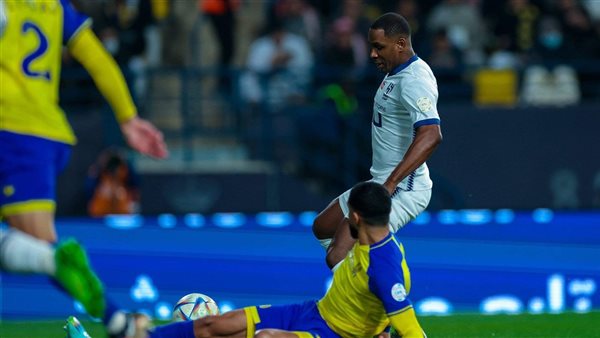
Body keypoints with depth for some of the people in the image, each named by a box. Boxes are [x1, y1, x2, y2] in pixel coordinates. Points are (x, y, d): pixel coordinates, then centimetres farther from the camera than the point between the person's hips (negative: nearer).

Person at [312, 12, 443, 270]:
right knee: (323, 228, 25)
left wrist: (390, 184, -40)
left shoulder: (414, 80, -22)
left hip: (402, 191, -11)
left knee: (338, 258, -19)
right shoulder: (397, 73, 9)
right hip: (382, 183, 11)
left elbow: (431, 136, -37)